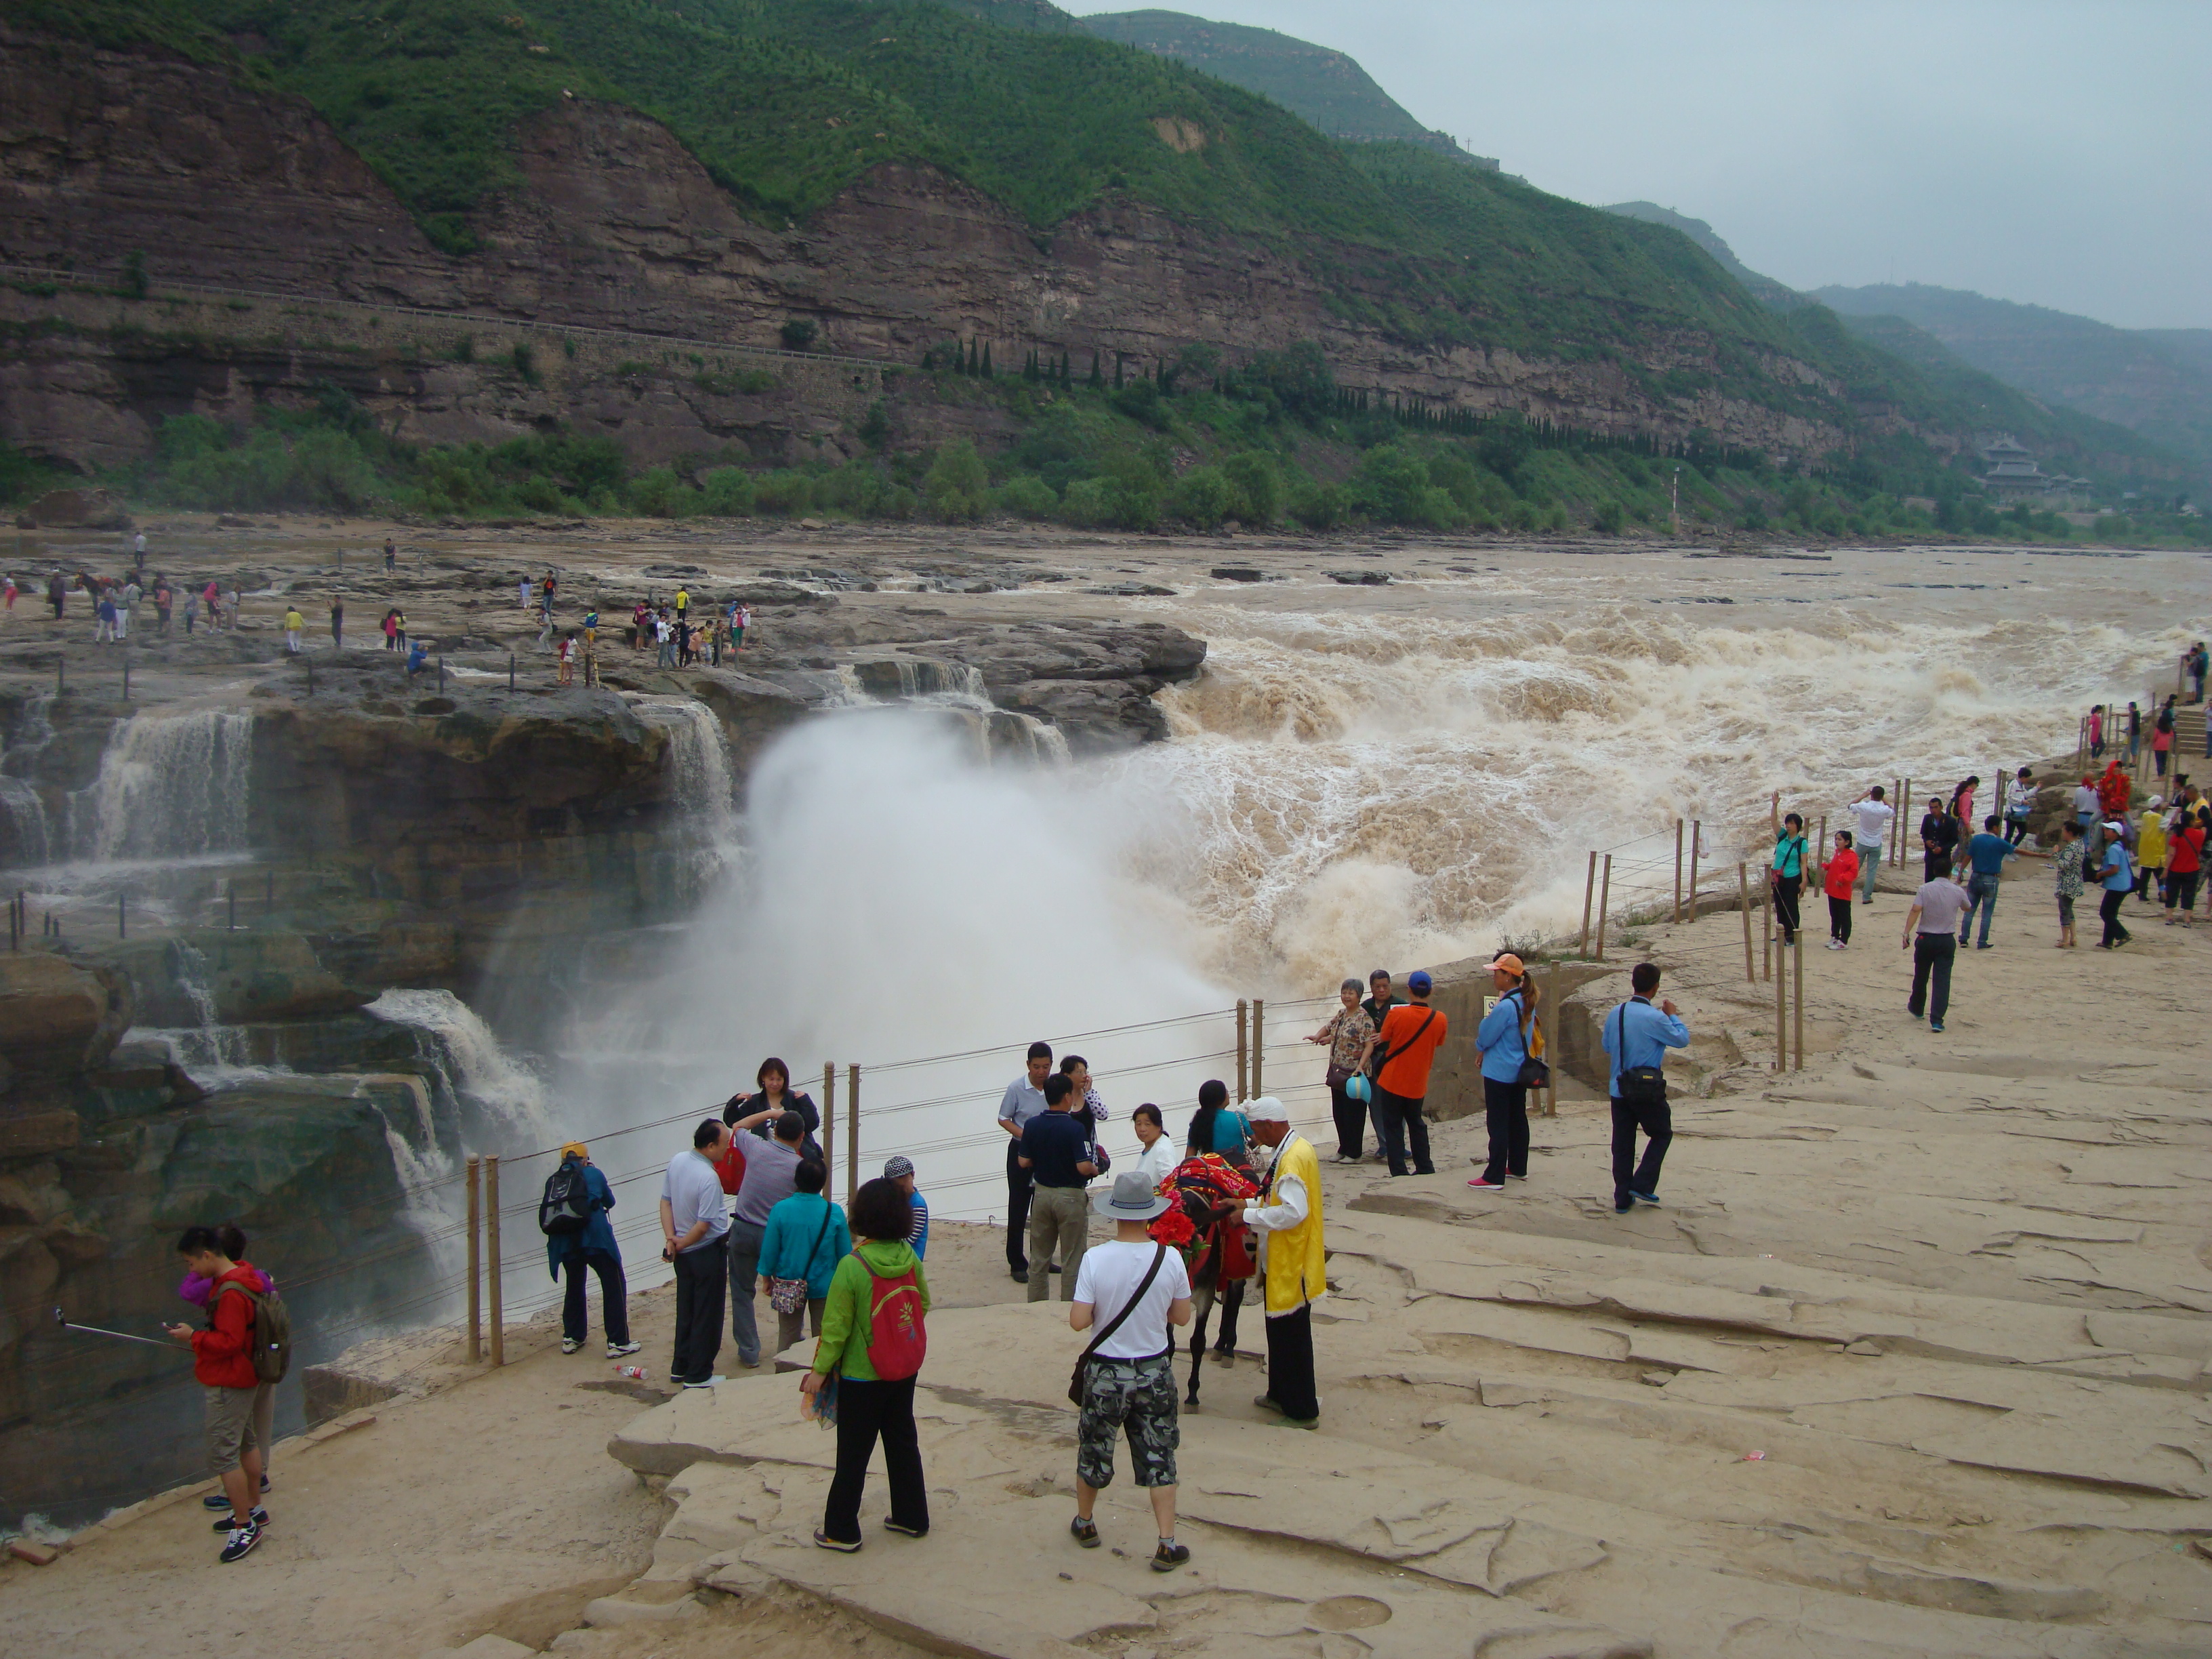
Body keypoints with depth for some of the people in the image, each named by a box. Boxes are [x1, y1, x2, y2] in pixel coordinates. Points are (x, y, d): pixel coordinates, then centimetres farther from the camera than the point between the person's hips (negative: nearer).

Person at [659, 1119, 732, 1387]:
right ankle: (698, 1375, 11)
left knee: (685, 1310, 19)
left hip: (683, 1253, 8)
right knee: (707, 1315, 4)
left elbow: (665, 1202, 2)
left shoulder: (676, 1162, -2)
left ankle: (680, 1368, 29)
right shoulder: (708, 1178, -26)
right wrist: (680, 1245, -9)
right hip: (708, 1252, -8)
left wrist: (670, 1239, -4)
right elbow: (703, 1226, -24)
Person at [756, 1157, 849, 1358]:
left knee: (788, 1334, 14)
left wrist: (767, 1278, 7)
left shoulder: (781, 1209, -15)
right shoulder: (835, 1213, -14)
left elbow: (769, 1250, -8)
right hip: (824, 1286, 0)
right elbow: (845, 1253, -5)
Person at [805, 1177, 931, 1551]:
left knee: (853, 1454, 6)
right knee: (904, 1443, 18)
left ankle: (841, 1531, 16)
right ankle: (911, 1517, 29)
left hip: (862, 1376, -5)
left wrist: (820, 1370, -8)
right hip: (906, 1370, 5)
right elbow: (924, 1305, 6)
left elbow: (836, 1326, -18)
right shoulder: (910, 1258, -7)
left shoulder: (852, 1267, -23)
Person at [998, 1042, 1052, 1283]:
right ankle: (1017, 1263, 9)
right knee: (1018, 1208, 1)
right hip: (1021, 1152, -3)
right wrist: (1025, 1135, -19)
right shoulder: (1017, 1088, -13)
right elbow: (1003, 1119, -4)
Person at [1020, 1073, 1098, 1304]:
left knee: (1039, 1257, 15)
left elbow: (1024, 1162, 0)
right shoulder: (1074, 1128, -19)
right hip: (1070, 1196, -5)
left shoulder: (1032, 1125, -4)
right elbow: (1084, 1167, -23)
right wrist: (1096, 1170, -1)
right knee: (1072, 1260, 6)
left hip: (1042, 1194, 5)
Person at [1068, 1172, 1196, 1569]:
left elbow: (1078, 1321, -16)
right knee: (1159, 1459, 12)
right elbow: (1183, 1316, -2)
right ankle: (1167, 1546, 12)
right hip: (1155, 1372, 1)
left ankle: (1084, 1523, 38)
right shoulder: (1169, 1258, -13)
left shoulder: (1095, 1259, -19)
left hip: (1106, 1373, -1)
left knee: (1094, 1450, 19)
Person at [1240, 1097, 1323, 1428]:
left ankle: (1302, 1411, 9)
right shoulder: (1297, 1148, 9)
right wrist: (1250, 1203, 7)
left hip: (1290, 1265, -10)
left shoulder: (1292, 1159, -24)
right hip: (1280, 1261, 10)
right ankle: (1280, 1395, 33)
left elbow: (1293, 1212, -30)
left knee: (1291, 1336, -1)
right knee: (1280, 1330, 20)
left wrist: (1249, 1215, -22)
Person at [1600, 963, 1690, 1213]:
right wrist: (1673, 1016, 10)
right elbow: (1682, 1040, -4)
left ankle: (1622, 1198, 12)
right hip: (1648, 1091, -5)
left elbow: (1607, 1047, 13)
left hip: (1619, 1089, 5)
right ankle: (1643, 1184, 6)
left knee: (1622, 1144, 9)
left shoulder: (1615, 1014, 1)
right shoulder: (1655, 1018, -18)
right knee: (1662, 1134, 16)